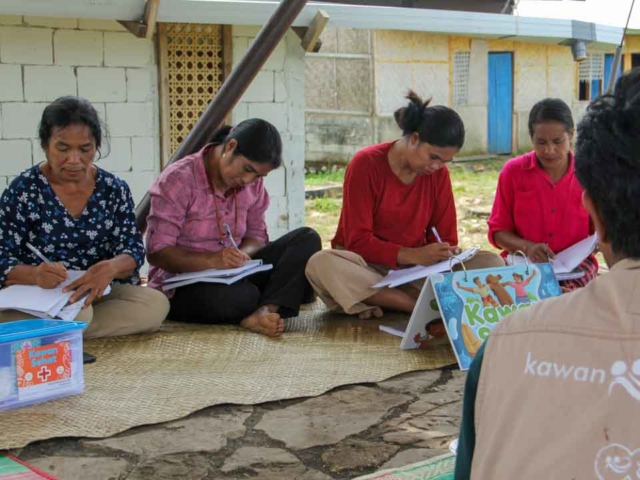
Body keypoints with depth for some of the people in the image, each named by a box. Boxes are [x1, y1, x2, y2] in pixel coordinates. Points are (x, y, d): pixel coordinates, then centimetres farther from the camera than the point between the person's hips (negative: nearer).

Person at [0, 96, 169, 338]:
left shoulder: (114, 189, 4)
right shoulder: (22, 190, -5)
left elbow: (133, 251, -2)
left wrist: (111, 268, -27)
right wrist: (34, 274, -30)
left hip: (99, 294, 5)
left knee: (156, 304, -25)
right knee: (78, 313, -38)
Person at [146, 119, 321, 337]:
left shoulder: (253, 184, 2)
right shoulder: (177, 180, -15)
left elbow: (256, 235, 9)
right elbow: (157, 252, -18)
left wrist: (242, 254, -17)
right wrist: (211, 260, -34)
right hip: (181, 285, -6)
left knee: (307, 239, -13)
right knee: (243, 296, -40)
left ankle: (265, 311, -32)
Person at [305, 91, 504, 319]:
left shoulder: (439, 173, -1)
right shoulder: (366, 164, -13)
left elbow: (445, 237, 3)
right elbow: (357, 241, -16)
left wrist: (447, 254, -22)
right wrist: (413, 254, -29)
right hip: (367, 267, -3)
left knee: (492, 263, -18)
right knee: (321, 264, -37)